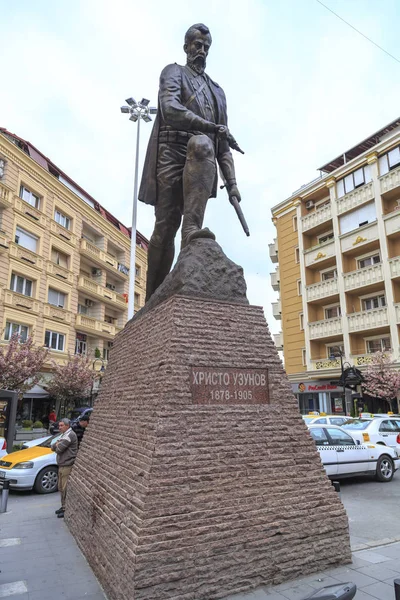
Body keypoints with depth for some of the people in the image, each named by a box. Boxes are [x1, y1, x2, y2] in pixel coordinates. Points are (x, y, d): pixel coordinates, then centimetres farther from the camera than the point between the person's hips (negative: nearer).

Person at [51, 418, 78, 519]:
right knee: (61, 488, 18)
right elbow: (52, 447, 13)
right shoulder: (63, 435, 18)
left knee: (66, 488, -5)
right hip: (61, 465, 10)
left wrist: (57, 446, 1)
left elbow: (59, 449, -21)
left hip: (67, 466, -10)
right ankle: (63, 506, 29)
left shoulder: (70, 435, -16)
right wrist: (56, 444, -7)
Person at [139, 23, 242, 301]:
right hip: (172, 155, -2)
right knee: (166, 226, -12)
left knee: (201, 144, -34)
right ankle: (153, 299, -6)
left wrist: (232, 181, 10)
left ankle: (192, 230, -45)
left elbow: (223, 143, 23)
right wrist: (211, 127, -19)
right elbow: (170, 109, -9)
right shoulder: (173, 72, 15)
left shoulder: (217, 91, 29)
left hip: (201, 163, 3)